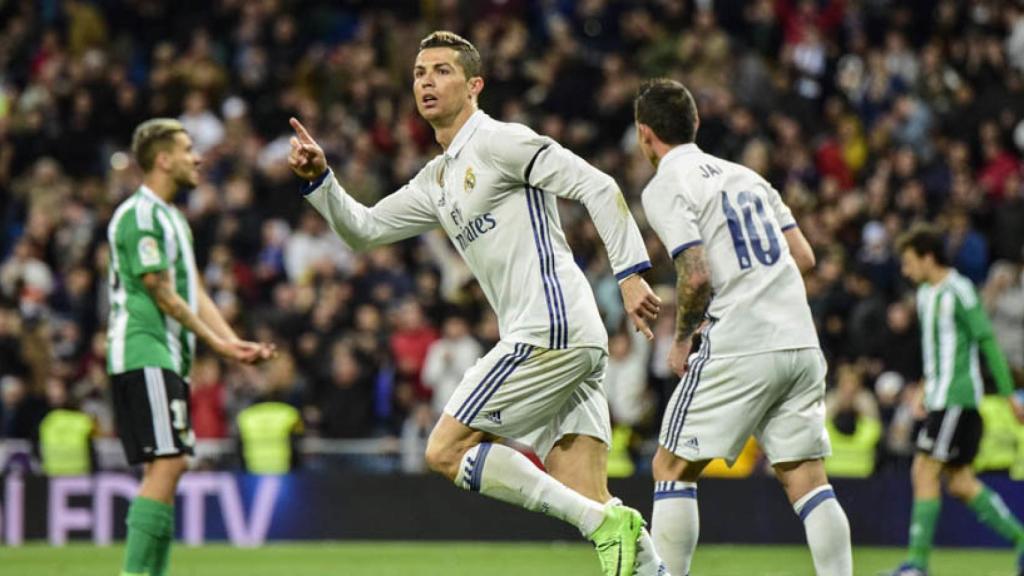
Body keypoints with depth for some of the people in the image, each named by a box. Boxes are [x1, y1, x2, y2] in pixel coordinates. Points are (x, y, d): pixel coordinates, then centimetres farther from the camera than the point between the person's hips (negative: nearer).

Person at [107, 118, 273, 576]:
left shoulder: (173, 219, 20)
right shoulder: (139, 215, -11)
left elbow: (194, 294, 16)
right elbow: (162, 294, -13)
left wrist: (233, 342, 3)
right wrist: (217, 343, -8)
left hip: (168, 358, 10)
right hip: (143, 353, -10)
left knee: (169, 466, 9)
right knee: (165, 465, -17)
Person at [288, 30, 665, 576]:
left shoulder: (496, 141, -4)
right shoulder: (437, 180, 24)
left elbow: (597, 186, -11)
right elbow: (364, 229, 31)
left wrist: (630, 273, -20)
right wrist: (319, 179, 14)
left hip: (551, 326, -9)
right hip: (571, 344, 9)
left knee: (445, 451, -8)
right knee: (589, 505, 0)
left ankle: (605, 523, -14)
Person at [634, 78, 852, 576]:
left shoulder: (665, 188, -2)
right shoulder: (743, 175, 19)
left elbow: (696, 275, -13)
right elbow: (804, 257, 17)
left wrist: (681, 339, 1)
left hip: (738, 349, -6)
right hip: (801, 343, 6)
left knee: (672, 469, 4)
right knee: (805, 476, 6)